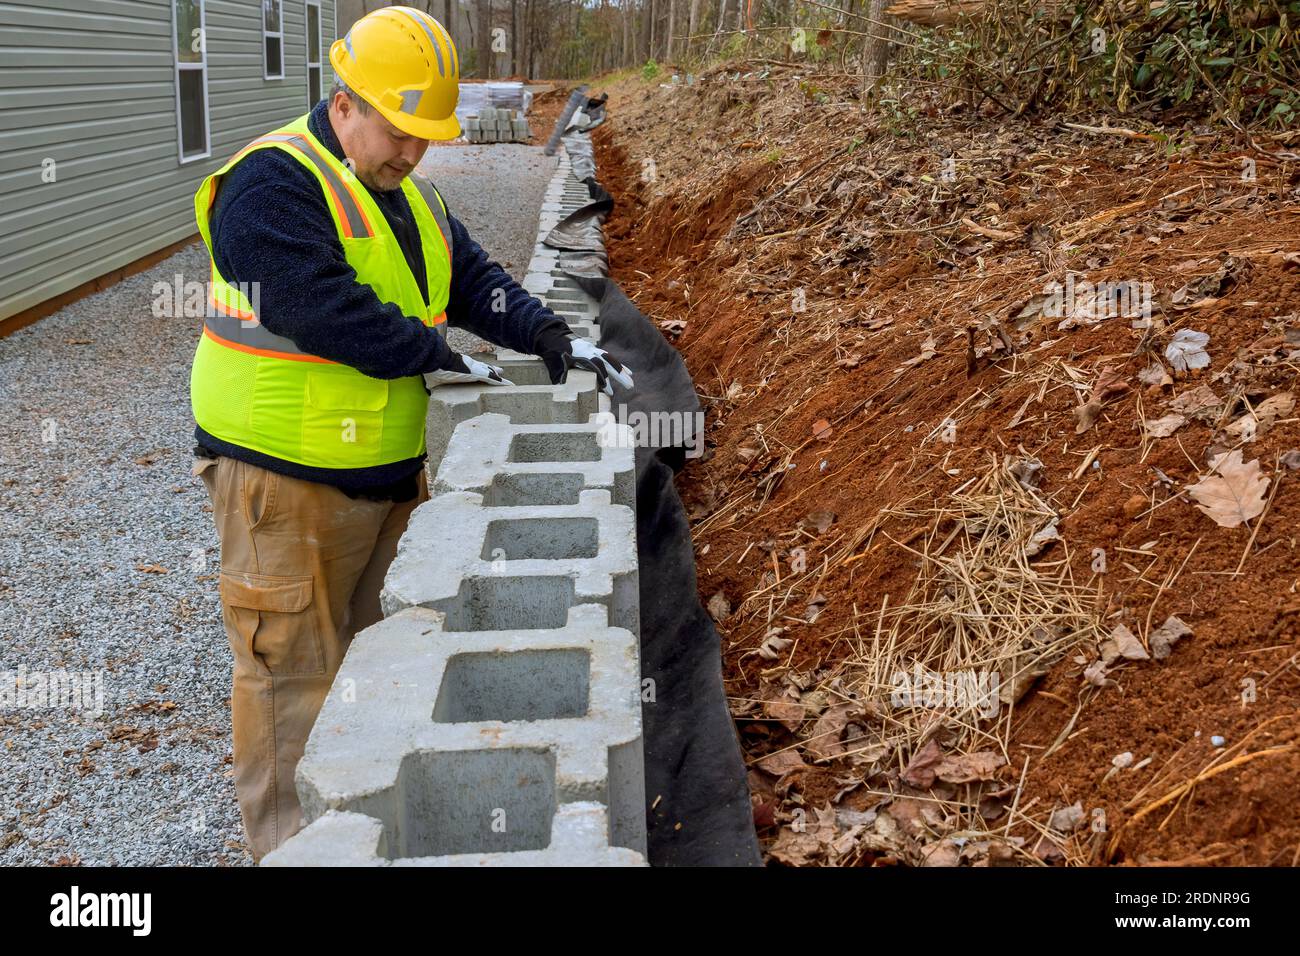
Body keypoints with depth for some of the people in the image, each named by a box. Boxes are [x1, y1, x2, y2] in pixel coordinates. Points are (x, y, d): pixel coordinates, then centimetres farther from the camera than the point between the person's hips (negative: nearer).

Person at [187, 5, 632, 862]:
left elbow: (473, 278, 11)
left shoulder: (409, 196, 14)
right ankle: (290, 844, 13)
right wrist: (440, 359, -18)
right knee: (293, 666, 0)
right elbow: (324, 308, -25)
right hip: (289, 478, -9)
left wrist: (553, 338, -5)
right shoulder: (273, 183, -16)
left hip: (388, 469, 9)